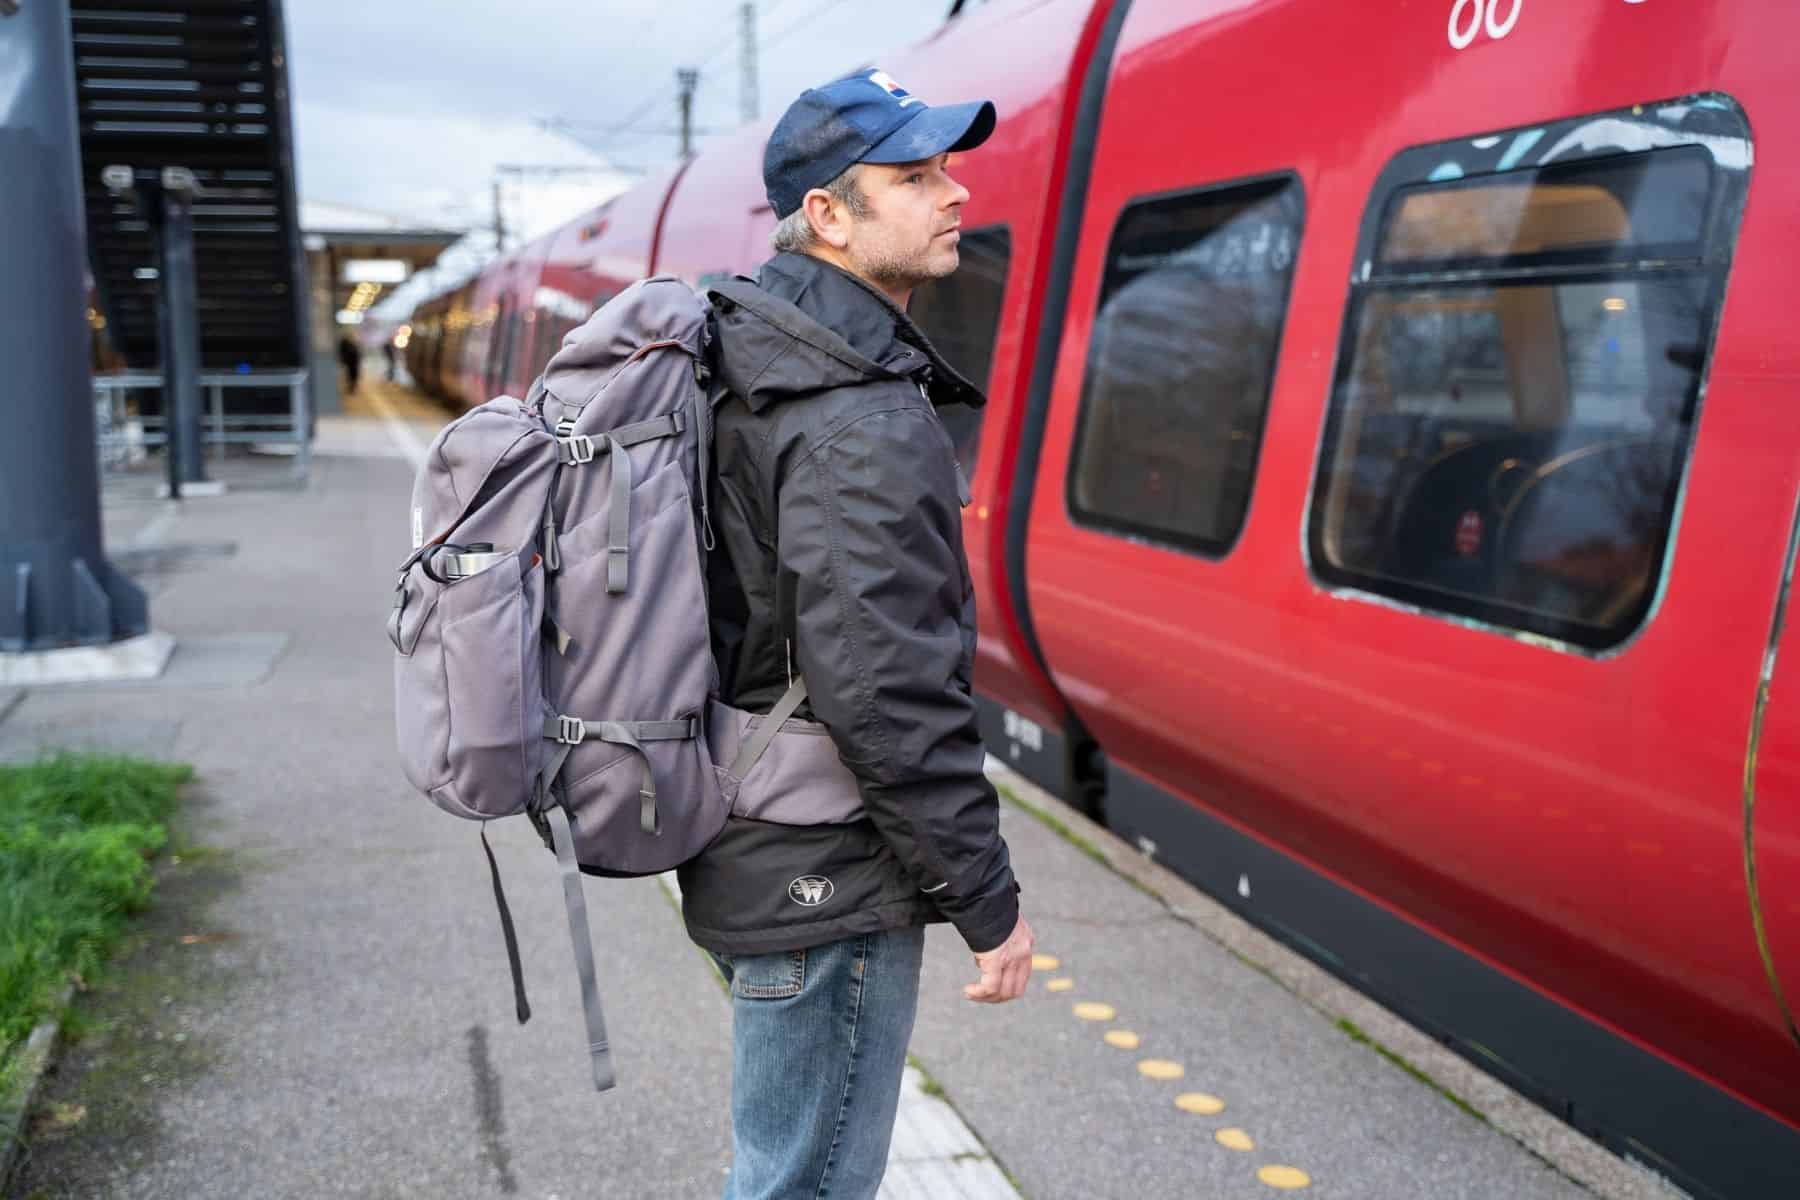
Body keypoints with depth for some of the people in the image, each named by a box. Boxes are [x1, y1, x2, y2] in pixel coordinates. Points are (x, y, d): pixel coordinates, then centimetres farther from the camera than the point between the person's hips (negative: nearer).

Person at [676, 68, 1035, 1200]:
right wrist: (989, 898, -17)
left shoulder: (754, 368, 10)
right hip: (830, 890, -10)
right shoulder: (863, 425, -22)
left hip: (766, 853, 10)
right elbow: (886, 695, -26)